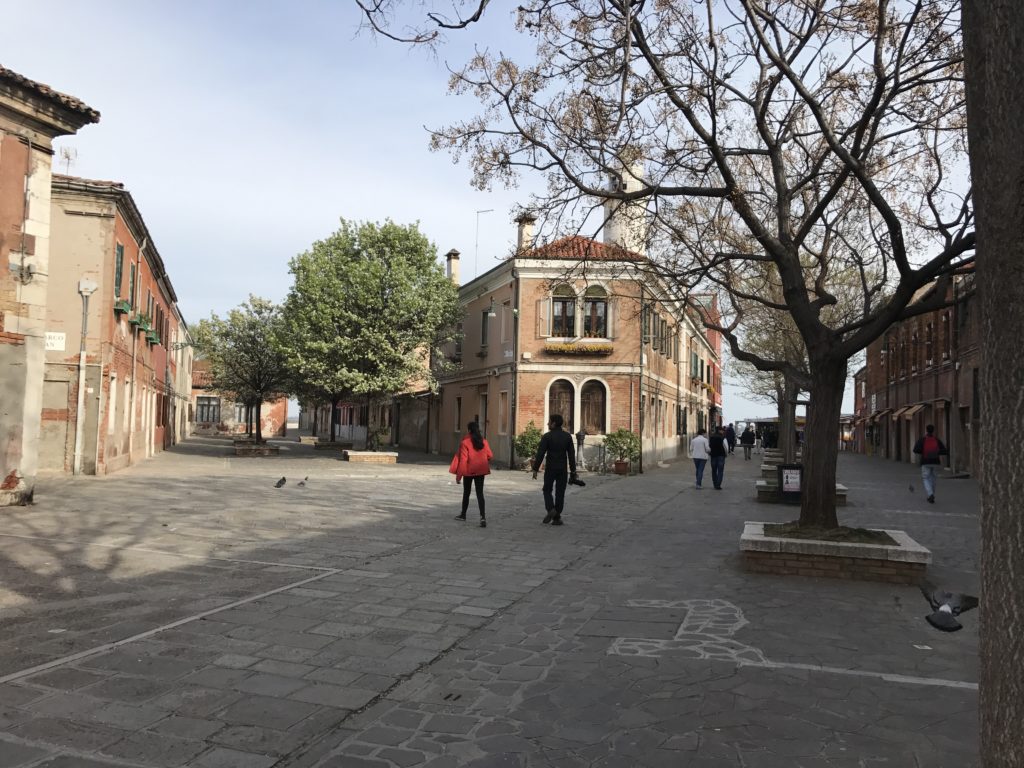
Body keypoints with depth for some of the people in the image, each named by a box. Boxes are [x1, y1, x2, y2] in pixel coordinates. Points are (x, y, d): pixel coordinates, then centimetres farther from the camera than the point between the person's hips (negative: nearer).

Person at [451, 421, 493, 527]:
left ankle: (463, 514, 30)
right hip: (481, 471, 3)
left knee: (466, 493, 14)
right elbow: (490, 456, 4)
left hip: (469, 471, -3)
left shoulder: (465, 442, -13)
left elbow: (463, 460, -14)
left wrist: (459, 475, -9)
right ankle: (483, 517, -14)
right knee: (480, 493, 1)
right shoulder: (484, 441, 1)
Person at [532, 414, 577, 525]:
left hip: (550, 469, -3)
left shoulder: (547, 436, -9)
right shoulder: (567, 436, 3)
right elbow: (572, 455, 3)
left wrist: (535, 469, -7)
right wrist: (573, 471, 8)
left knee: (547, 490, 13)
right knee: (560, 493, 8)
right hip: (563, 469, 3)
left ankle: (551, 509, -10)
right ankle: (556, 518, 7)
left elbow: (540, 454, -12)